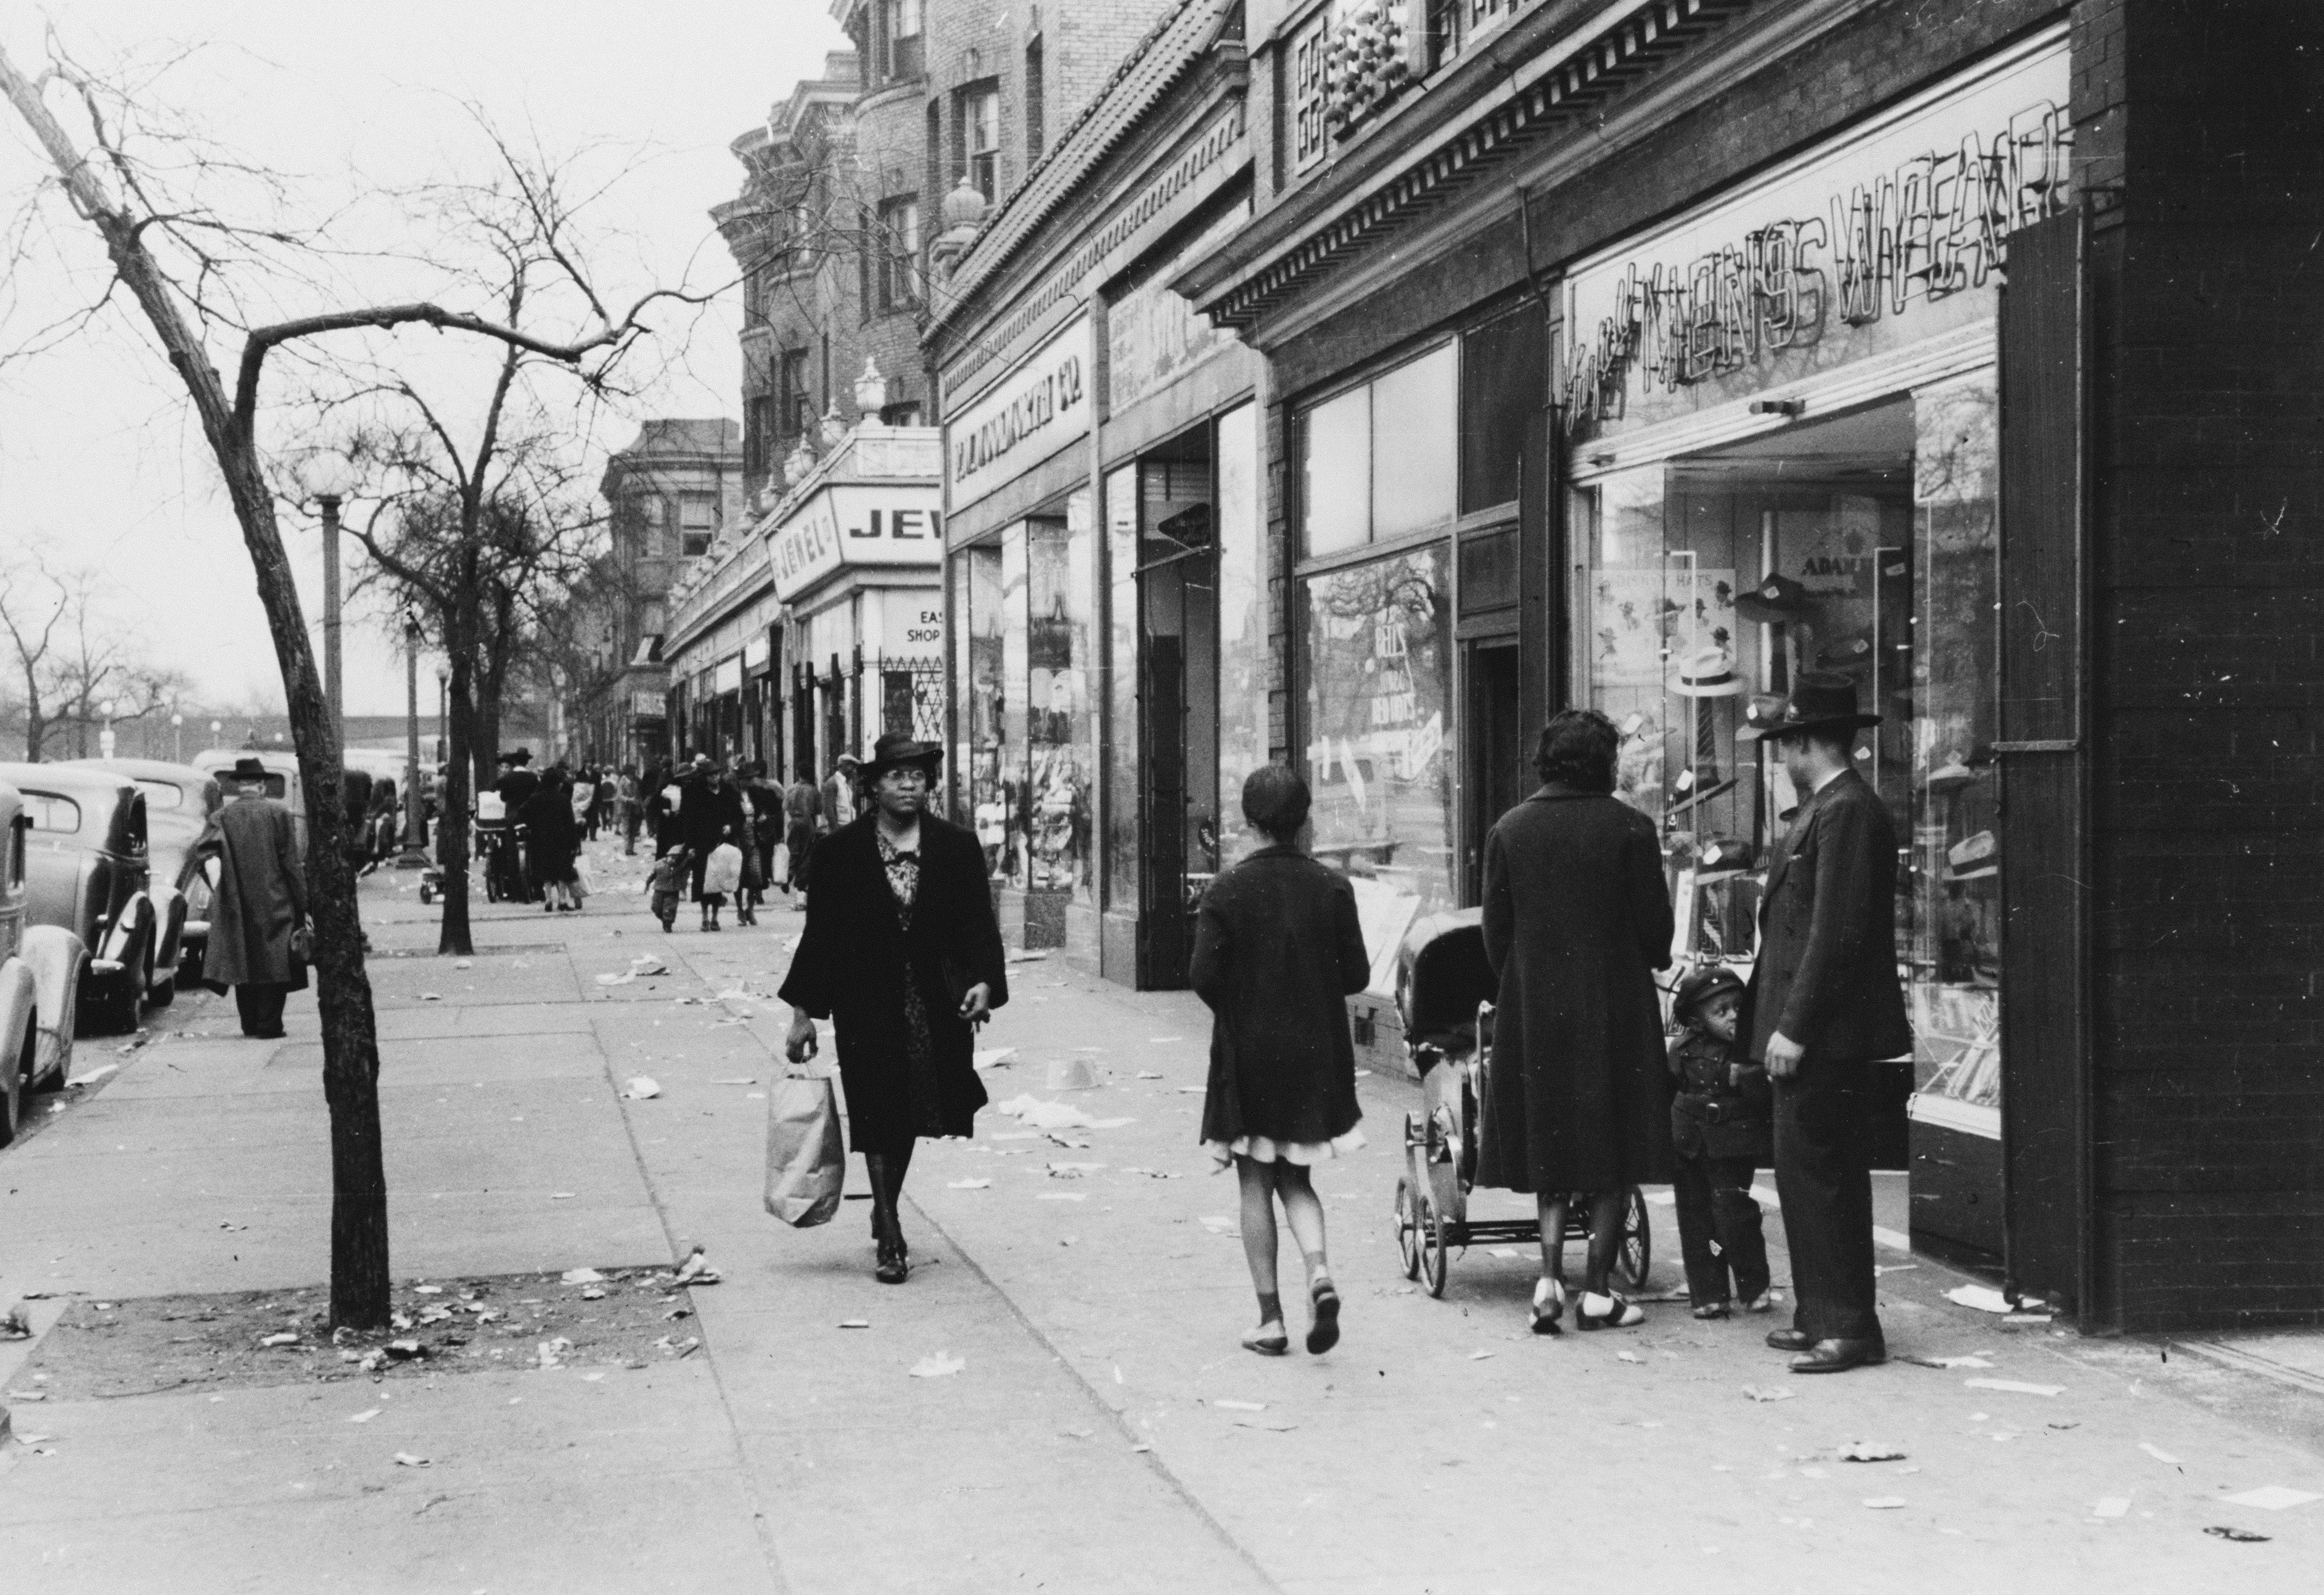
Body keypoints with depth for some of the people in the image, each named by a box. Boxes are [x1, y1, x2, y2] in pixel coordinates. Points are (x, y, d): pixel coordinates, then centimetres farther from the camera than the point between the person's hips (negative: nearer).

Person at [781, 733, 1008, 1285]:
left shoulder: (957, 847, 1)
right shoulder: (841, 852, -2)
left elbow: (978, 924, 0)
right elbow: (820, 934, 1)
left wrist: (983, 981, -17)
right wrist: (804, 1013, -1)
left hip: (933, 1005, 2)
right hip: (866, 1006, -2)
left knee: (910, 1115, 15)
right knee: (878, 1119, -5)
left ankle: (886, 1206, 39)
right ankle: (891, 1239, -1)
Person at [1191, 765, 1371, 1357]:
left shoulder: (1228, 889, -9)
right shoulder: (1331, 887, -5)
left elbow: (1205, 975, -11)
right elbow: (1356, 974, -3)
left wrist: (1240, 1013, 8)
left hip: (1246, 1055, -2)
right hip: (1315, 1054, 2)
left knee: (1256, 1183, 8)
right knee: (1296, 1178, 16)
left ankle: (1270, 1319, 7)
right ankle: (1319, 1273, -9)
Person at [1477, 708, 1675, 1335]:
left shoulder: (1509, 830, 1)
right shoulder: (1629, 828, -8)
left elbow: (1496, 929, 2)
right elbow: (1654, 924, -5)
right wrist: (1653, 961, 16)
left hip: (1533, 1007, 3)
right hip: (1614, 1004, -3)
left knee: (1549, 1147, 13)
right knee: (1611, 1153, 7)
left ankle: (1550, 1278, 0)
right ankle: (1597, 1292, 8)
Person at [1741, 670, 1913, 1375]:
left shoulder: (1846, 812, -15)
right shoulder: (1824, 809, 17)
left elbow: (1836, 933, -21)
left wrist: (1794, 1028, -20)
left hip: (1823, 1033, -10)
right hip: (1807, 1029, 10)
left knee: (1818, 1177, -6)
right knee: (1805, 1173, 13)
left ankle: (1848, 1328, -1)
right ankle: (1820, 1316, 21)